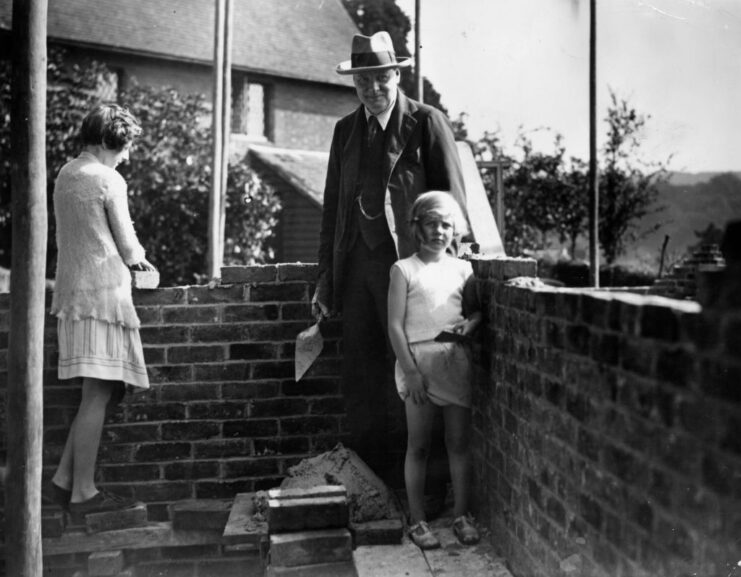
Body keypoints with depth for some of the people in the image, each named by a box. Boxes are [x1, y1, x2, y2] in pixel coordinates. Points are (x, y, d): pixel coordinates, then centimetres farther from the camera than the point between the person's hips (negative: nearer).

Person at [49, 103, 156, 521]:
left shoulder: (65, 175, 17)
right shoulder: (109, 180, -8)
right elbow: (127, 247, -7)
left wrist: (129, 257, 18)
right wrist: (139, 258, 15)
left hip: (72, 291, 9)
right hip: (103, 290, -9)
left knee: (98, 392, 12)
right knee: (99, 393, -5)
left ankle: (66, 478, 12)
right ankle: (82, 493, -1)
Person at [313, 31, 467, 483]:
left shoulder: (427, 122, -1)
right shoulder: (346, 129, 14)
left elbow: (452, 198, -2)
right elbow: (333, 205, 16)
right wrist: (325, 277, 12)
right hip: (355, 263, 5)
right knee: (362, 376, 8)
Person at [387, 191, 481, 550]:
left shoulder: (462, 269, 10)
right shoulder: (404, 269, 0)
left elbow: (475, 309, 19)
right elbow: (395, 325, -5)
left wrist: (470, 322, -5)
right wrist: (410, 370, -12)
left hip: (455, 358, 3)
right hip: (418, 358, -3)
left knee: (459, 442, 7)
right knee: (418, 445, 3)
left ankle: (461, 516, 19)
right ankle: (417, 521, 13)